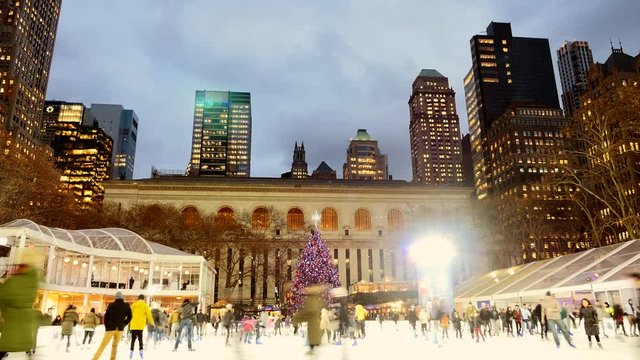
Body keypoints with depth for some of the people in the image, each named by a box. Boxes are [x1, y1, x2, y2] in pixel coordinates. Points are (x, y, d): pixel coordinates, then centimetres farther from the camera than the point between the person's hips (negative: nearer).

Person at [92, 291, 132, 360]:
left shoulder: (111, 305, 1)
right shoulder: (127, 306, 4)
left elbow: (106, 316, 2)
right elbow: (129, 317, 2)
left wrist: (106, 327, 10)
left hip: (111, 328, -1)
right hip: (120, 328, 2)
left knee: (103, 345, 4)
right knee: (115, 345, 15)